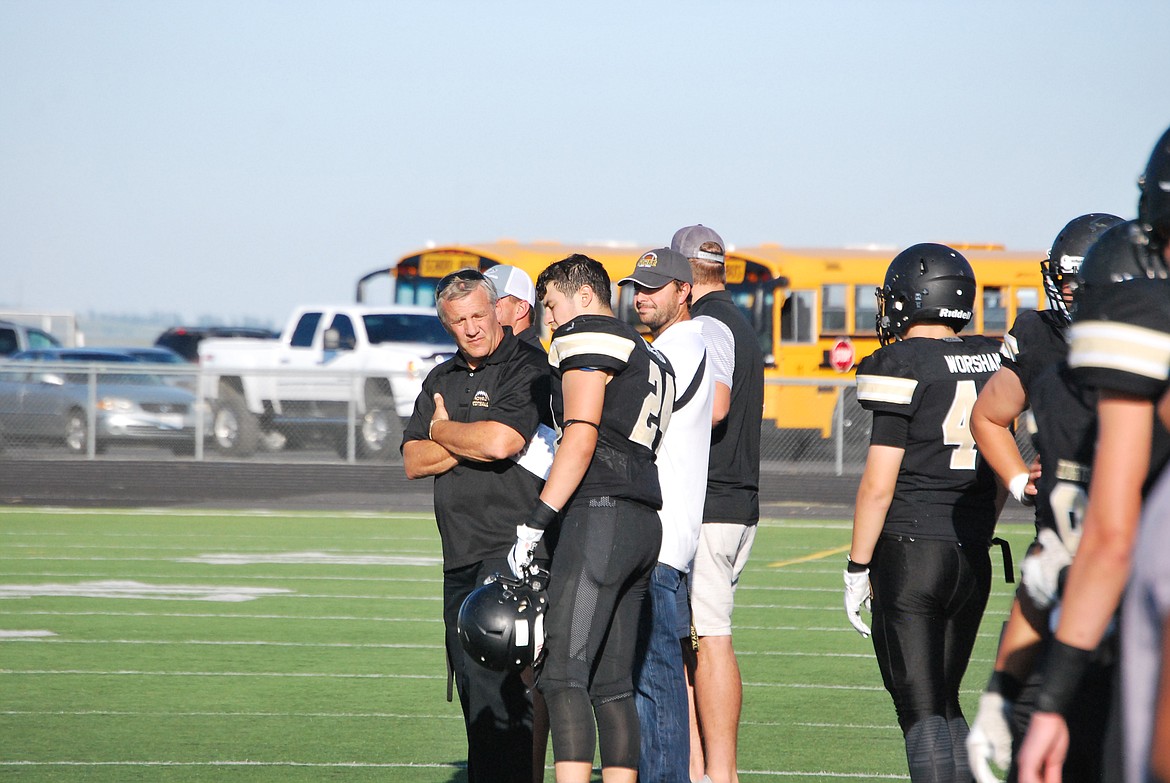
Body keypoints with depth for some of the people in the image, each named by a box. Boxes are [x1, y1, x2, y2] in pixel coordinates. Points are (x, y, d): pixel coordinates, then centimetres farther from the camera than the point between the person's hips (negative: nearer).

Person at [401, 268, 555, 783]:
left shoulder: (527, 368, -6)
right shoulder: (441, 381, 18)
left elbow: (499, 441, -20)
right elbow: (414, 462, 9)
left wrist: (443, 431, -2)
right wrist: (470, 443, -7)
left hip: (511, 552, -8)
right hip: (462, 558, 8)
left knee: (500, 693, -14)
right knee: (471, 684, 9)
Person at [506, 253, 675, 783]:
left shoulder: (586, 338, -3)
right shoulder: (650, 359, 26)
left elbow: (581, 441, -13)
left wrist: (536, 522, -14)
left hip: (599, 515, -9)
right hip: (643, 522, 9)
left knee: (564, 674, -14)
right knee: (611, 684, 10)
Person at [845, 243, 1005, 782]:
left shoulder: (903, 366, -11)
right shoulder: (995, 362, 8)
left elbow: (879, 482, -13)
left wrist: (858, 567, -5)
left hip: (908, 552, -6)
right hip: (972, 556, 6)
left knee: (921, 710, -3)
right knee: (944, 703, 17)